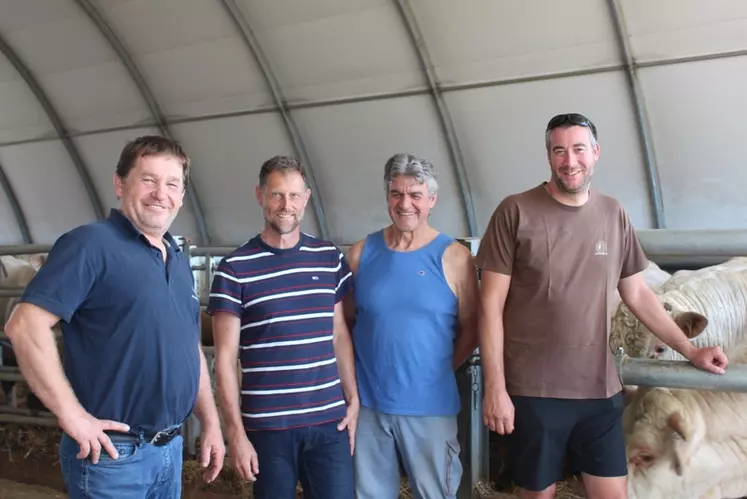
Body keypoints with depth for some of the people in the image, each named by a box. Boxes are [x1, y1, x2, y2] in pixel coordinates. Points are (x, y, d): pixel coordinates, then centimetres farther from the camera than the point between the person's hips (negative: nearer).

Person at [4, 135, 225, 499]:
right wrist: (72, 416, -22)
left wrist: (210, 423, 12)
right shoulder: (92, 244, -13)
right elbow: (26, 324, -21)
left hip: (169, 448, 8)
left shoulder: (179, 261, 11)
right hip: (111, 453, -7)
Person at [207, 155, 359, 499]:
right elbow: (226, 358, -4)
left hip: (329, 419, 3)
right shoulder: (234, 269, -5)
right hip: (267, 425, -2)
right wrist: (235, 431, -8)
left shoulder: (330, 258, 5)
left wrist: (353, 399, 6)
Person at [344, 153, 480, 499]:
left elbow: (471, 331, 0)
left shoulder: (453, 257, -6)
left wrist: (438, 370, 4)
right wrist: (376, 360, 4)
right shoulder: (361, 253, 1)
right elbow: (346, 320, 10)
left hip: (430, 407, -2)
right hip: (368, 404, 3)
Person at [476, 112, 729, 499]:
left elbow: (637, 293, 15)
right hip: (532, 392, -3)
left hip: (600, 391, 4)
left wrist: (690, 351, 12)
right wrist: (495, 387, -11)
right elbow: (491, 305, -8)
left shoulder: (613, 215, 6)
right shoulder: (516, 212, -7)